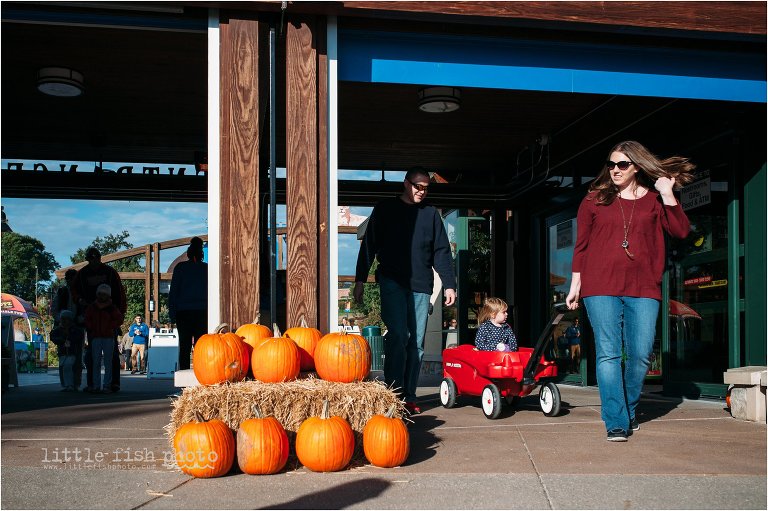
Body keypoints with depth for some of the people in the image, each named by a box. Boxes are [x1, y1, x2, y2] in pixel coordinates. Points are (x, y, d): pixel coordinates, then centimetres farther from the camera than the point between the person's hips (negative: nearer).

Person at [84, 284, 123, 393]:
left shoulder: (112, 308, 3)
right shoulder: (91, 307, 10)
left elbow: (119, 319, 1)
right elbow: (87, 320, 16)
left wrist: (110, 327, -6)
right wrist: (92, 329, 3)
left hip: (108, 338, -2)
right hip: (96, 338, 2)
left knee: (108, 363, -3)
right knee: (96, 362, 2)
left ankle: (107, 386, -1)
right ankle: (96, 386, 5)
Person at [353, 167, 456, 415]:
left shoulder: (431, 213, 15)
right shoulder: (386, 208, 9)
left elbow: (442, 251, 13)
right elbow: (368, 245, 8)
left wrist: (449, 284, 3)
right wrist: (360, 280, 1)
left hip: (421, 285, 3)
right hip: (392, 281, -3)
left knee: (417, 341, 2)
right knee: (398, 336, -16)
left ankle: (409, 397, 8)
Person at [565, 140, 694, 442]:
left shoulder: (654, 200, 12)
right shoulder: (595, 199, 10)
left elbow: (680, 231, -1)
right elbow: (581, 245, 10)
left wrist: (667, 194, -6)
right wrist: (575, 285, 7)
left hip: (643, 288, 1)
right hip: (600, 287, -1)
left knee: (640, 354, 0)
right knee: (608, 353, -7)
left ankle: (630, 411, 22)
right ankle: (616, 422, -5)